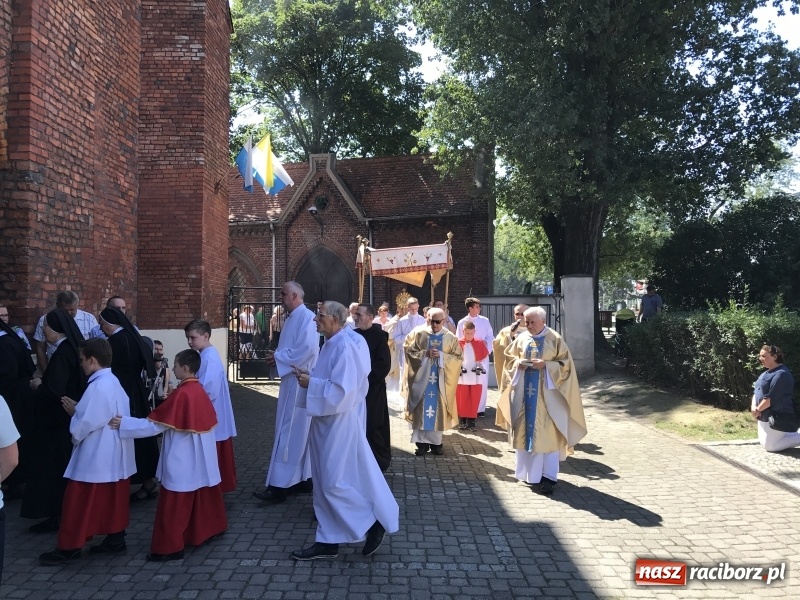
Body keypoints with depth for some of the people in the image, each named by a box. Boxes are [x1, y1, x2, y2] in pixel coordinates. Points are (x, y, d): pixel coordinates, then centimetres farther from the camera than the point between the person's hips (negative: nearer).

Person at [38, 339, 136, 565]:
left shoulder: (98, 387, -21)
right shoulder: (113, 382, 8)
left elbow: (84, 425, -21)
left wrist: (73, 413, -2)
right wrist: (79, 409, 6)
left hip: (96, 457, -9)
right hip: (114, 456, 9)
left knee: (79, 503, 3)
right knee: (112, 501, 15)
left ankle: (69, 548, 13)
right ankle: (115, 540, 22)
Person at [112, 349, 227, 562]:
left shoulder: (181, 393, -20)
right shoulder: (200, 390, 4)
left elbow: (155, 424, -20)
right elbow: (208, 419, 15)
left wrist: (124, 423, -19)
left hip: (182, 461, -9)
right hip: (201, 458, 9)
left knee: (174, 504, -1)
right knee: (204, 496, 22)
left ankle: (169, 547, 4)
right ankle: (212, 527, 36)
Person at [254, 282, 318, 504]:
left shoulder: (307, 317, -15)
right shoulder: (292, 318, 14)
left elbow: (308, 349, -26)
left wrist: (279, 358, -16)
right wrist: (277, 357, 0)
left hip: (299, 382, -10)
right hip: (291, 381, 10)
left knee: (289, 431, -7)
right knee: (297, 430, 13)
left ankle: (280, 485, -2)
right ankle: (301, 478, 22)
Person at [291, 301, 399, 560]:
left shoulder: (345, 347, -20)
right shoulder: (332, 344, 10)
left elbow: (342, 390, -25)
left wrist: (311, 383, -16)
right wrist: (310, 376, 6)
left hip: (339, 424, -10)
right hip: (327, 422, 10)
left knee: (334, 483, -3)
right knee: (325, 482, 12)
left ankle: (375, 523, 15)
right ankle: (328, 542, 21)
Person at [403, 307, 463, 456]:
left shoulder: (450, 338, 2)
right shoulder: (419, 333, -1)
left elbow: (458, 357, 0)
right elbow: (408, 349, -2)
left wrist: (441, 355, -15)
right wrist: (425, 353, -16)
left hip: (440, 380, 1)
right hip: (422, 378, -1)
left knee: (438, 410, 5)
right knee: (422, 409, 1)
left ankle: (435, 442, 15)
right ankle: (422, 442, 8)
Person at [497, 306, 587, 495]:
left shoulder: (555, 339, -5)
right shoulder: (521, 338, 6)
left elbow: (565, 363, -4)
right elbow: (510, 357, 15)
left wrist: (545, 365, -18)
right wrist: (518, 363, -7)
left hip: (546, 393, -4)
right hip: (524, 391, 4)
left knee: (547, 432, -5)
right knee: (525, 429, 8)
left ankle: (548, 476, -1)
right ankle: (529, 471, 21)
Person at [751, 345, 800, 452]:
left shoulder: (781, 374, -21)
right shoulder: (765, 374, 12)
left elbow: (771, 397, -24)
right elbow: (756, 392, 12)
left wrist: (758, 410, -13)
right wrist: (753, 407, -6)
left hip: (777, 417, -10)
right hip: (765, 416, 10)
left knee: (769, 446, -7)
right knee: (763, 443, 16)